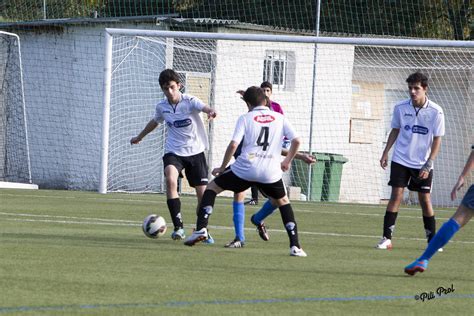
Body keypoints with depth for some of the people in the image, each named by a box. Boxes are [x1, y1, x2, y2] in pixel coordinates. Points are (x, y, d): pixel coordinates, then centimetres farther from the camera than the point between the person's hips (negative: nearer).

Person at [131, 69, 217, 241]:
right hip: (173, 152, 1)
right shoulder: (161, 106, 1)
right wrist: (139, 137, 39)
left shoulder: (189, 101, -12)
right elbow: (155, 122, 23)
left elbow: (204, 107, -34)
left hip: (195, 151, -1)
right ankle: (178, 227, -26)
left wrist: (210, 111, -60)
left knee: (202, 193, -1)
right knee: (171, 180, -28)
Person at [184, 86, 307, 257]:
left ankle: (201, 229, 1)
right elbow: (296, 140, 5)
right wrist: (287, 161, 21)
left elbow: (233, 144, -5)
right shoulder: (279, 118, 12)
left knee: (212, 187, 18)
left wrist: (222, 167, 6)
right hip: (271, 172, 2)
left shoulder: (245, 118, 6)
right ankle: (295, 246, 13)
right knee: (283, 202, 26)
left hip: (245, 168, -2)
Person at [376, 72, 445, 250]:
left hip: (423, 165, -1)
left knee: (425, 200, 1)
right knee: (396, 196, -7)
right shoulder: (400, 108, -2)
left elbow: (437, 140, -6)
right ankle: (386, 238, -6)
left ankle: (432, 240, 12)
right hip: (401, 160, 1)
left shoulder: (436, 112, -9)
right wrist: (385, 153, 6)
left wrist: (428, 165, -12)